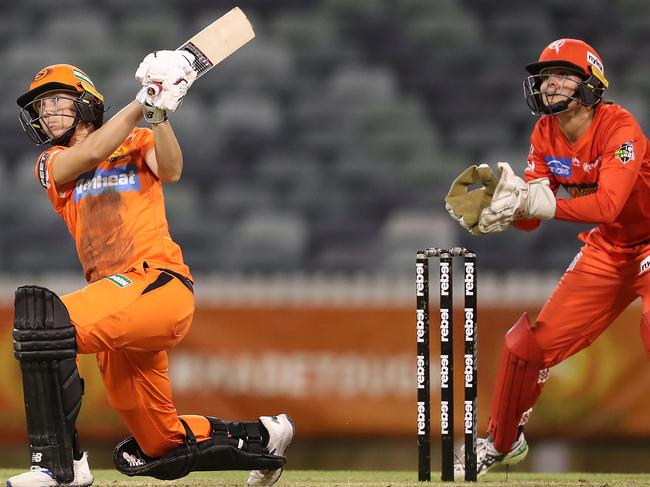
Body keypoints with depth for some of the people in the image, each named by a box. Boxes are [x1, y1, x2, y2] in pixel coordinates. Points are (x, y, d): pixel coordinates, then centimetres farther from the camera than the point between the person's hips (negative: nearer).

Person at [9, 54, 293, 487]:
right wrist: (143, 101, -8)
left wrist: (159, 114, -22)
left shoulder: (137, 142, 13)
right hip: (118, 298, 6)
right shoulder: (52, 164, 20)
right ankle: (263, 436, 31)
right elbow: (91, 152, -1)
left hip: (159, 284, -6)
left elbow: (170, 171, -8)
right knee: (160, 448, 10)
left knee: (43, 321, -31)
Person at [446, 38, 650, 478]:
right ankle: (502, 442, 26)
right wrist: (502, 204, -26)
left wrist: (536, 203, -42)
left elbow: (607, 205, -35)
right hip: (604, 253, 7)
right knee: (528, 343, 4)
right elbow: (530, 217, -4)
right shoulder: (545, 135, -2)